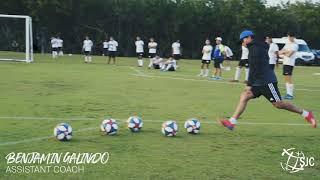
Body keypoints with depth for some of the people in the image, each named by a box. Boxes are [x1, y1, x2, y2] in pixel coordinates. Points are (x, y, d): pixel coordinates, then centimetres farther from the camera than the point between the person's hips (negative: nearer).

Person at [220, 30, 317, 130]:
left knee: (278, 104, -5)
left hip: (267, 82, -10)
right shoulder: (255, 48, 19)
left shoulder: (255, 49, -11)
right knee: (244, 96, -3)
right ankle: (232, 122, -11)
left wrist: (249, 84, -15)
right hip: (258, 83, 10)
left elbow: (254, 68, -17)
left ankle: (306, 114, 8)